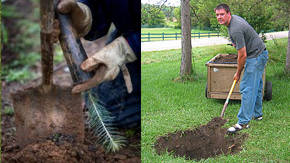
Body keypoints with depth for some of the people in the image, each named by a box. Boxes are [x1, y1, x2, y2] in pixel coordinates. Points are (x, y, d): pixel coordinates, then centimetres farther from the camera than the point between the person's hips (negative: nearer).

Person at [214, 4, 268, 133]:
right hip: (260, 54, 11)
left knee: (247, 88, -11)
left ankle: (243, 122, -9)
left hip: (255, 57, -11)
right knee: (256, 86, 20)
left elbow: (242, 55, -22)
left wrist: (238, 73, -10)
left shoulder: (235, 30, -27)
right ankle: (257, 113, 33)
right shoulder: (234, 18, 6)